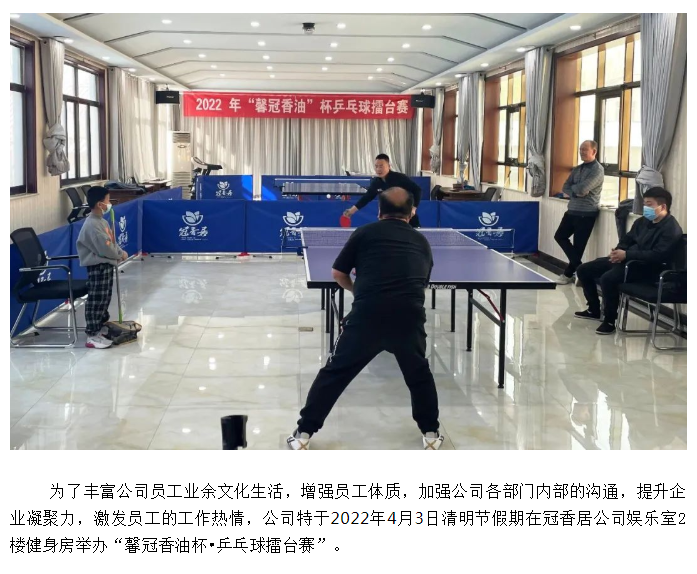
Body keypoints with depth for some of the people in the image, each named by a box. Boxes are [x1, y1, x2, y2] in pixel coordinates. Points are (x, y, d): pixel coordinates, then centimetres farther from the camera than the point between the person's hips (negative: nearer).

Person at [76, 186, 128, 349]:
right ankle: (92, 336, -3)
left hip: (106, 265, 10)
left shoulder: (101, 221, 12)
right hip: (98, 266, -10)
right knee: (96, 300, -6)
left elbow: (112, 242, 16)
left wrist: (120, 252, -2)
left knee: (104, 299, 19)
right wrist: (120, 255, -8)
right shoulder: (92, 224, -21)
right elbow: (105, 248, -23)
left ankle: (101, 326, 33)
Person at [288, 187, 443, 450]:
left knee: (335, 372, 12)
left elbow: (338, 273, 14)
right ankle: (431, 434, 30)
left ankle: (304, 433, 16)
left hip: (367, 314, -2)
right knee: (419, 374, 26)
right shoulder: (421, 241, 19)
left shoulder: (365, 233, 11)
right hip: (409, 314, 2)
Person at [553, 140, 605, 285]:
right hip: (572, 211, 8)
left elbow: (582, 189, -22)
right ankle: (578, 266, 21)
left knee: (578, 246, 0)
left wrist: (572, 189, -2)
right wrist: (576, 193, -13)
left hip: (586, 213, -8)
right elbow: (565, 188, 6)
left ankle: (568, 274, 14)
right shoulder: (577, 169, 13)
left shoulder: (597, 170, -12)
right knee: (560, 236, 13)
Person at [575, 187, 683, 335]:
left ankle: (610, 321, -17)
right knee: (584, 270, 6)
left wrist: (626, 254, -26)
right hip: (627, 259, 9)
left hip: (647, 268, -9)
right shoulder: (643, 221, 13)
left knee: (608, 278, -35)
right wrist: (618, 251, -4)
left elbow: (658, 255, -24)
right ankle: (594, 310, 21)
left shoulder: (672, 229, -14)